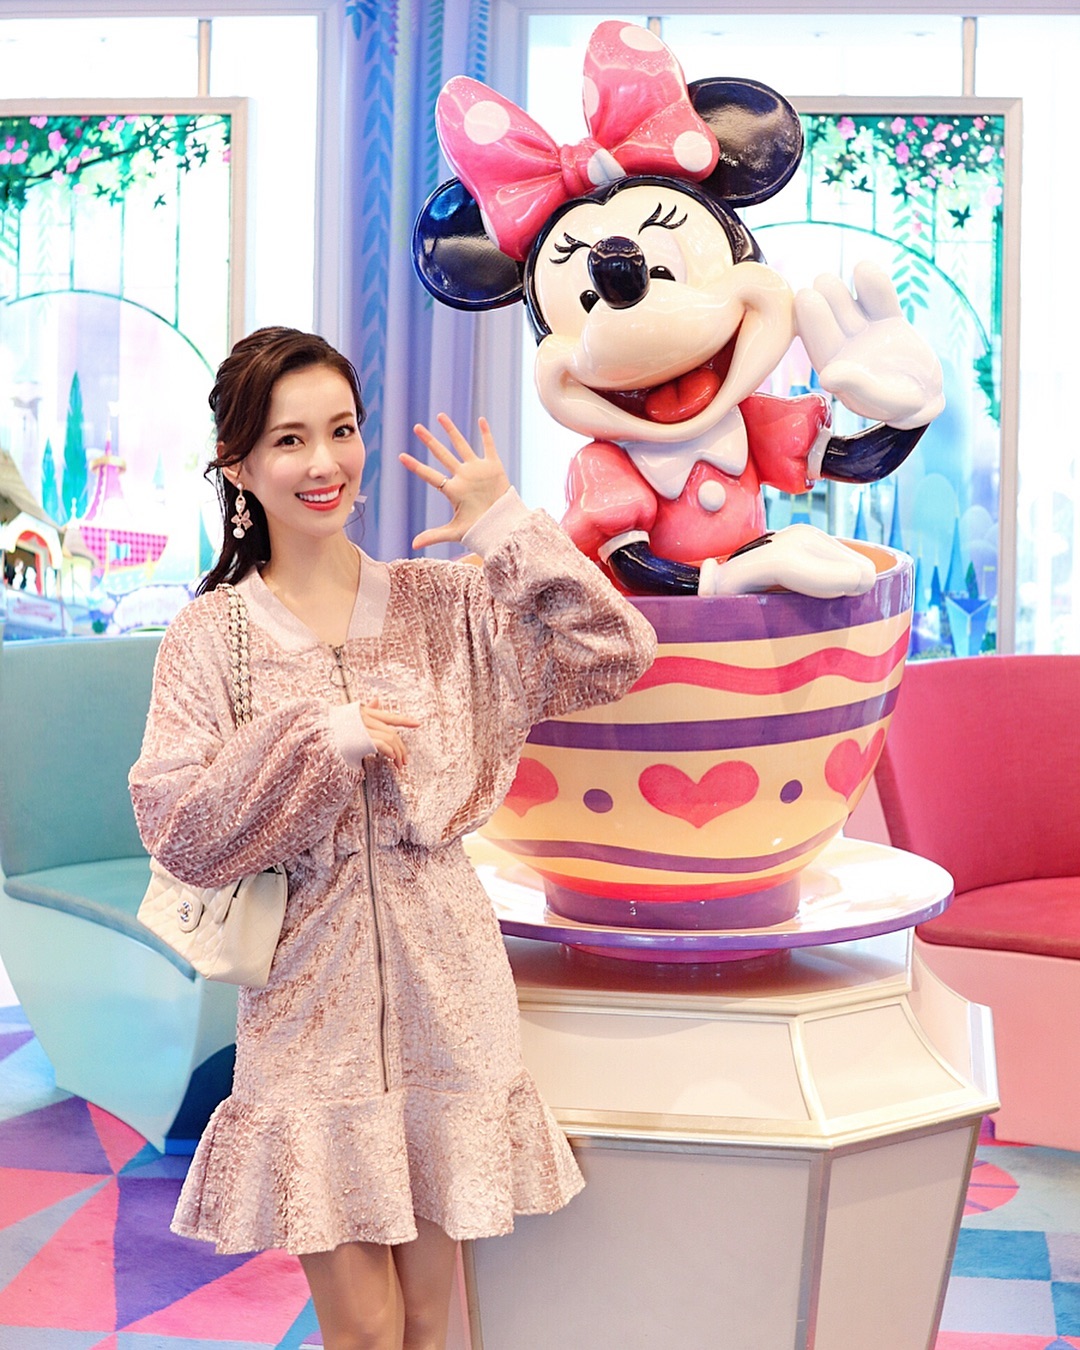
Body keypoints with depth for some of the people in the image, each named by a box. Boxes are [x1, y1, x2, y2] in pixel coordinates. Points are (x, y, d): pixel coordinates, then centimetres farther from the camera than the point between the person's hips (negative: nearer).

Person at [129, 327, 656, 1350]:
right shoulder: (210, 636, -1)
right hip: (311, 988, -1)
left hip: (441, 973, 2)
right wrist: (318, 739, -16)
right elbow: (180, 833, -8)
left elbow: (614, 655, -9)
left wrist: (506, 526, -9)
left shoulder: (441, 601, 1)